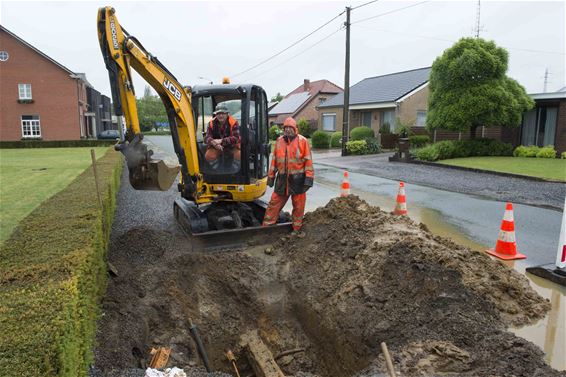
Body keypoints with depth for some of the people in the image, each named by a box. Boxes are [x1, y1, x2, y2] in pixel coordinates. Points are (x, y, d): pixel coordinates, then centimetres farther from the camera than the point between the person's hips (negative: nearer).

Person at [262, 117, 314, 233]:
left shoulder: (302, 141, -4)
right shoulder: (279, 141, 7)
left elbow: (308, 160, -6)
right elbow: (274, 159, 12)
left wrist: (308, 178, -11)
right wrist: (271, 176, 10)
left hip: (297, 179, -3)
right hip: (282, 178, 3)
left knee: (298, 206, 8)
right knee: (274, 203, 6)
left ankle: (297, 229, 24)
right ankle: (265, 227, 16)